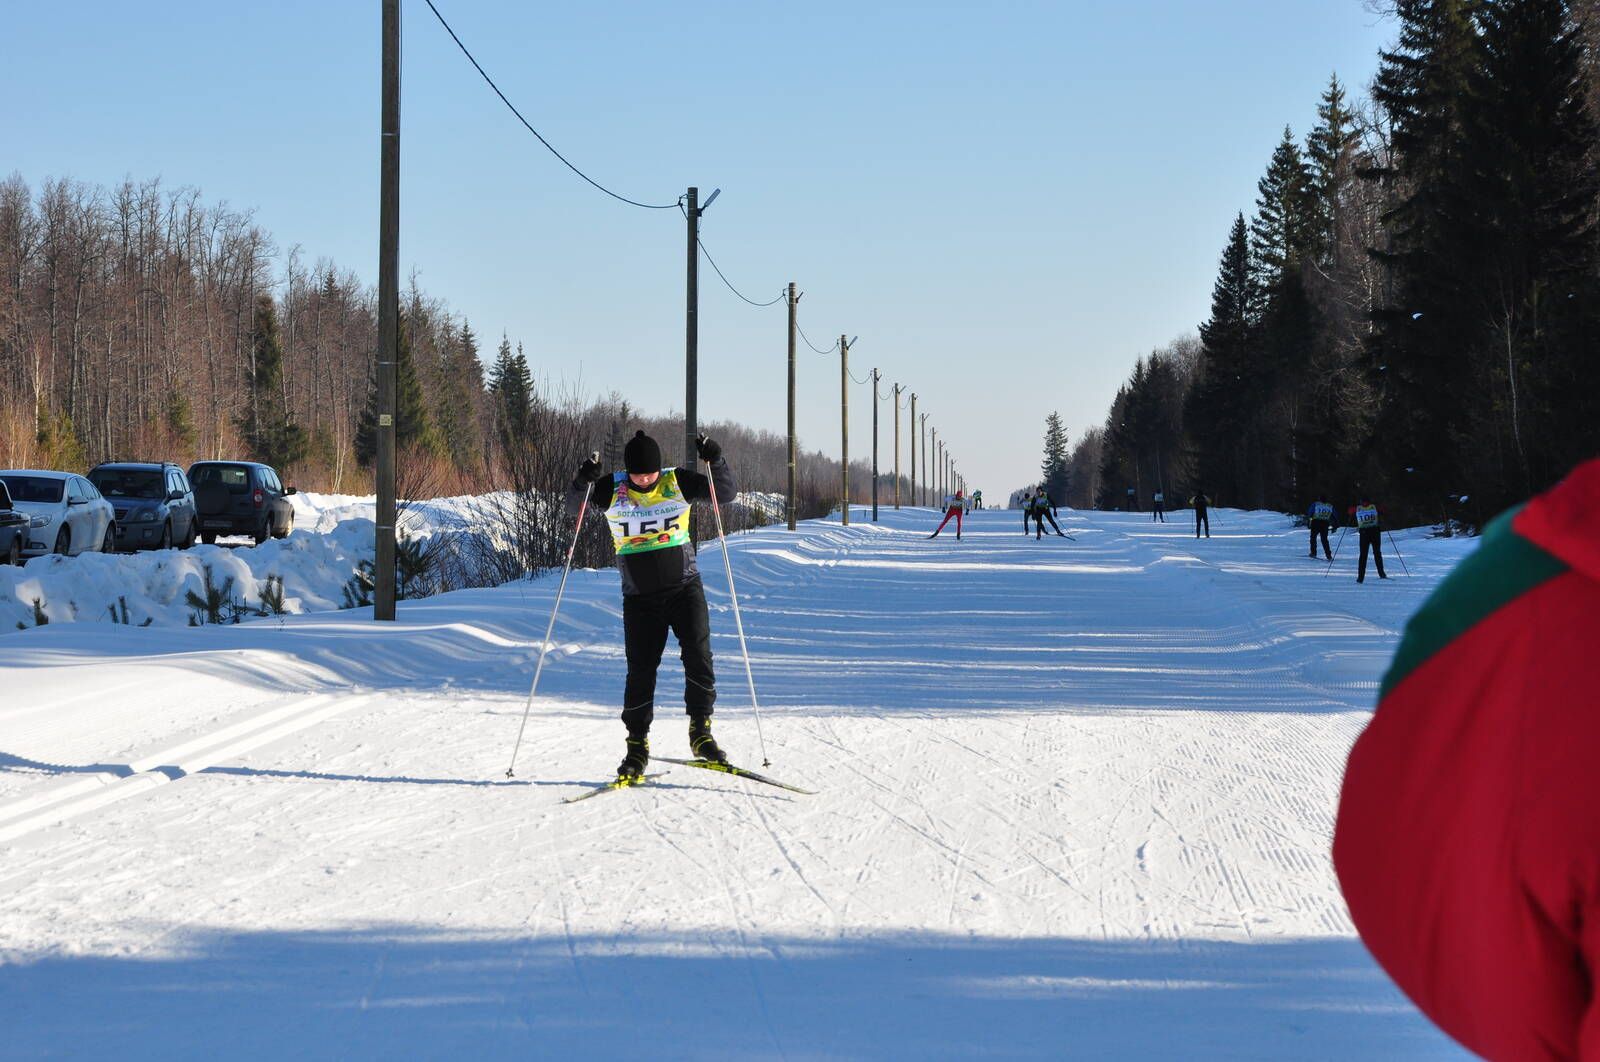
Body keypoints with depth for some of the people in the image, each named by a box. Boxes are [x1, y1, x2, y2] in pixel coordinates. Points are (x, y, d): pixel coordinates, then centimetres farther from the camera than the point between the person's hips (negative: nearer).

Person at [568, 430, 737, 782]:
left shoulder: (677, 482, -4)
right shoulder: (612, 489, -4)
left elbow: (726, 493, -6)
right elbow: (573, 508, -8)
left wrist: (716, 462, -24)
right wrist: (583, 483, -28)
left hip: (684, 587, 0)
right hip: (640, 597, 0)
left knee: (698, 654, -14)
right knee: (640, 670, 1)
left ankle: (701, 732, -4)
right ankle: (637, 747, 10)